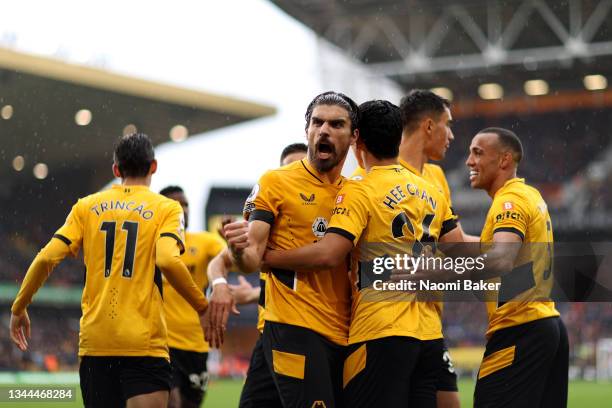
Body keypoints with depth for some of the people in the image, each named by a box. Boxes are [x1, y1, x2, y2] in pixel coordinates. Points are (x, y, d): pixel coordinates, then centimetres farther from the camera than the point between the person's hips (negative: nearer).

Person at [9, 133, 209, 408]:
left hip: (94, 341, 4)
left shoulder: (86, 207, 10)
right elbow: (168, 261, -16)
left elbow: (46, 259, 2)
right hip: (145, 344, -3)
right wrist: (203, 308, -6)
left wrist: (18, 307, 14)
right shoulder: (166, 208, 1)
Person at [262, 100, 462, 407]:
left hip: (381, 332, -7)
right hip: (427, 333, 7)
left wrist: (266, 256, -9)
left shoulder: (359, 191, -8)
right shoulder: (431, 191, 13)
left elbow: (328, 254, -19)